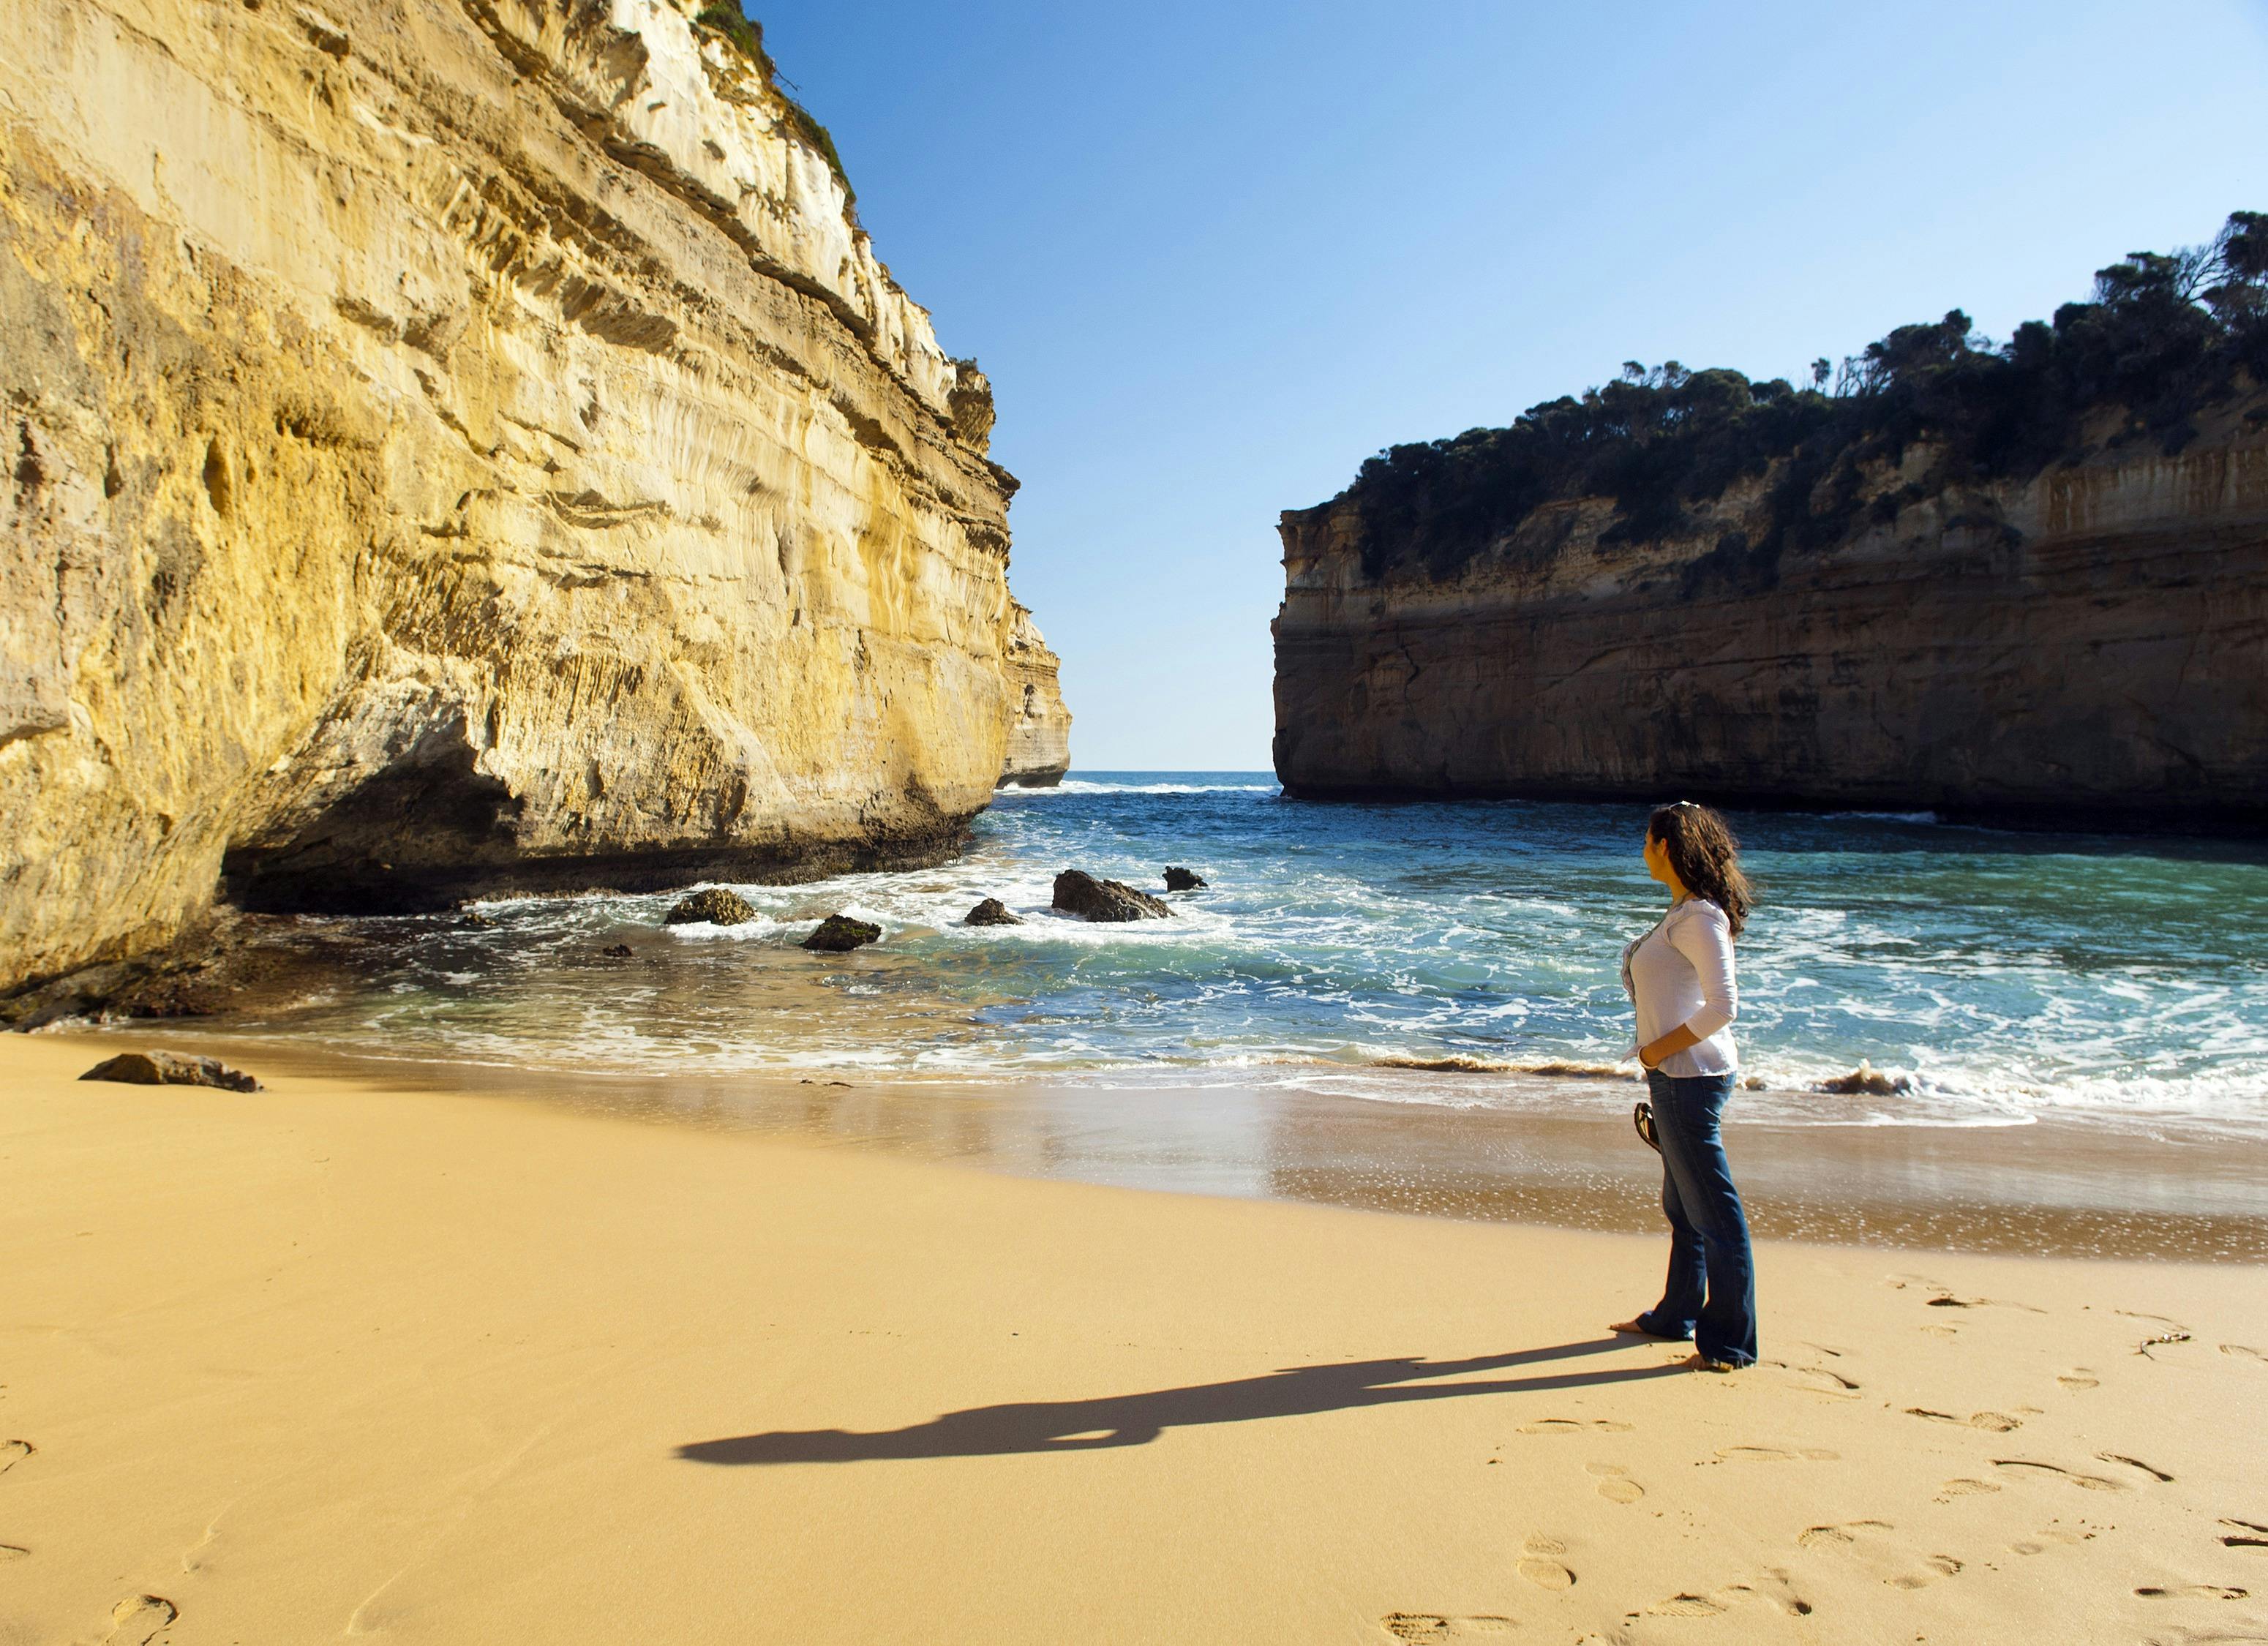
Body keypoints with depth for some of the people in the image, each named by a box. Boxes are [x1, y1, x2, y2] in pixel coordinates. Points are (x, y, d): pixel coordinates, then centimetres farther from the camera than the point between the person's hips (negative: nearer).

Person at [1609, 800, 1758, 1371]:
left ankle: (1730, 1343, 6)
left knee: (1713, 1209, -2)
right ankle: (1676, 1317, 33)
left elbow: (1722, 1006, -23)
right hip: (1677, 1074, 11)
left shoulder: (1699, 917, -17)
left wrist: (1659, 1050, -18)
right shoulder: (1686, 911, 13)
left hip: (1689, 1073, -11)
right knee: (1682, 1204, 20)